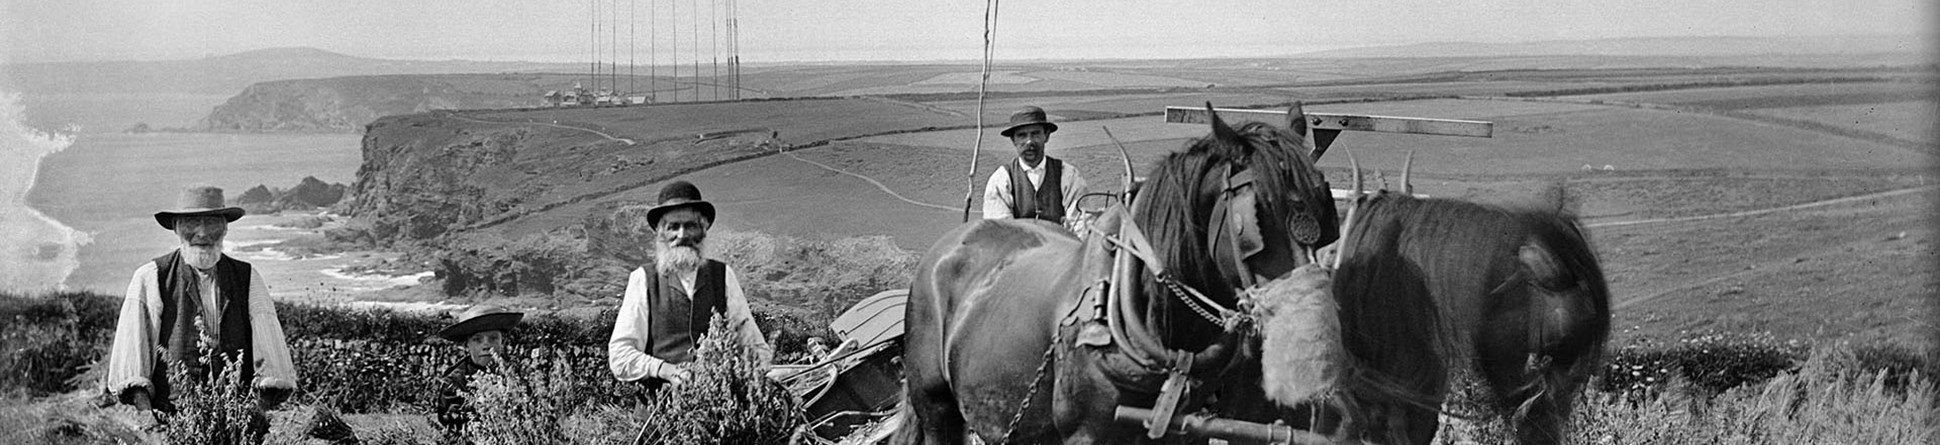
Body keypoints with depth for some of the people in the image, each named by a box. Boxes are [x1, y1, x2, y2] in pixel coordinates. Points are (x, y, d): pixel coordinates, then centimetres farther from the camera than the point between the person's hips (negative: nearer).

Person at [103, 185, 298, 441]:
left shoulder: (248, 279, 12)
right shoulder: (149, 278, 6)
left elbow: (268, 341, 4)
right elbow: (132, 341, -2)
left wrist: (263, 406, -11)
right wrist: (144, 409, -16)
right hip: (170, 418, -2)